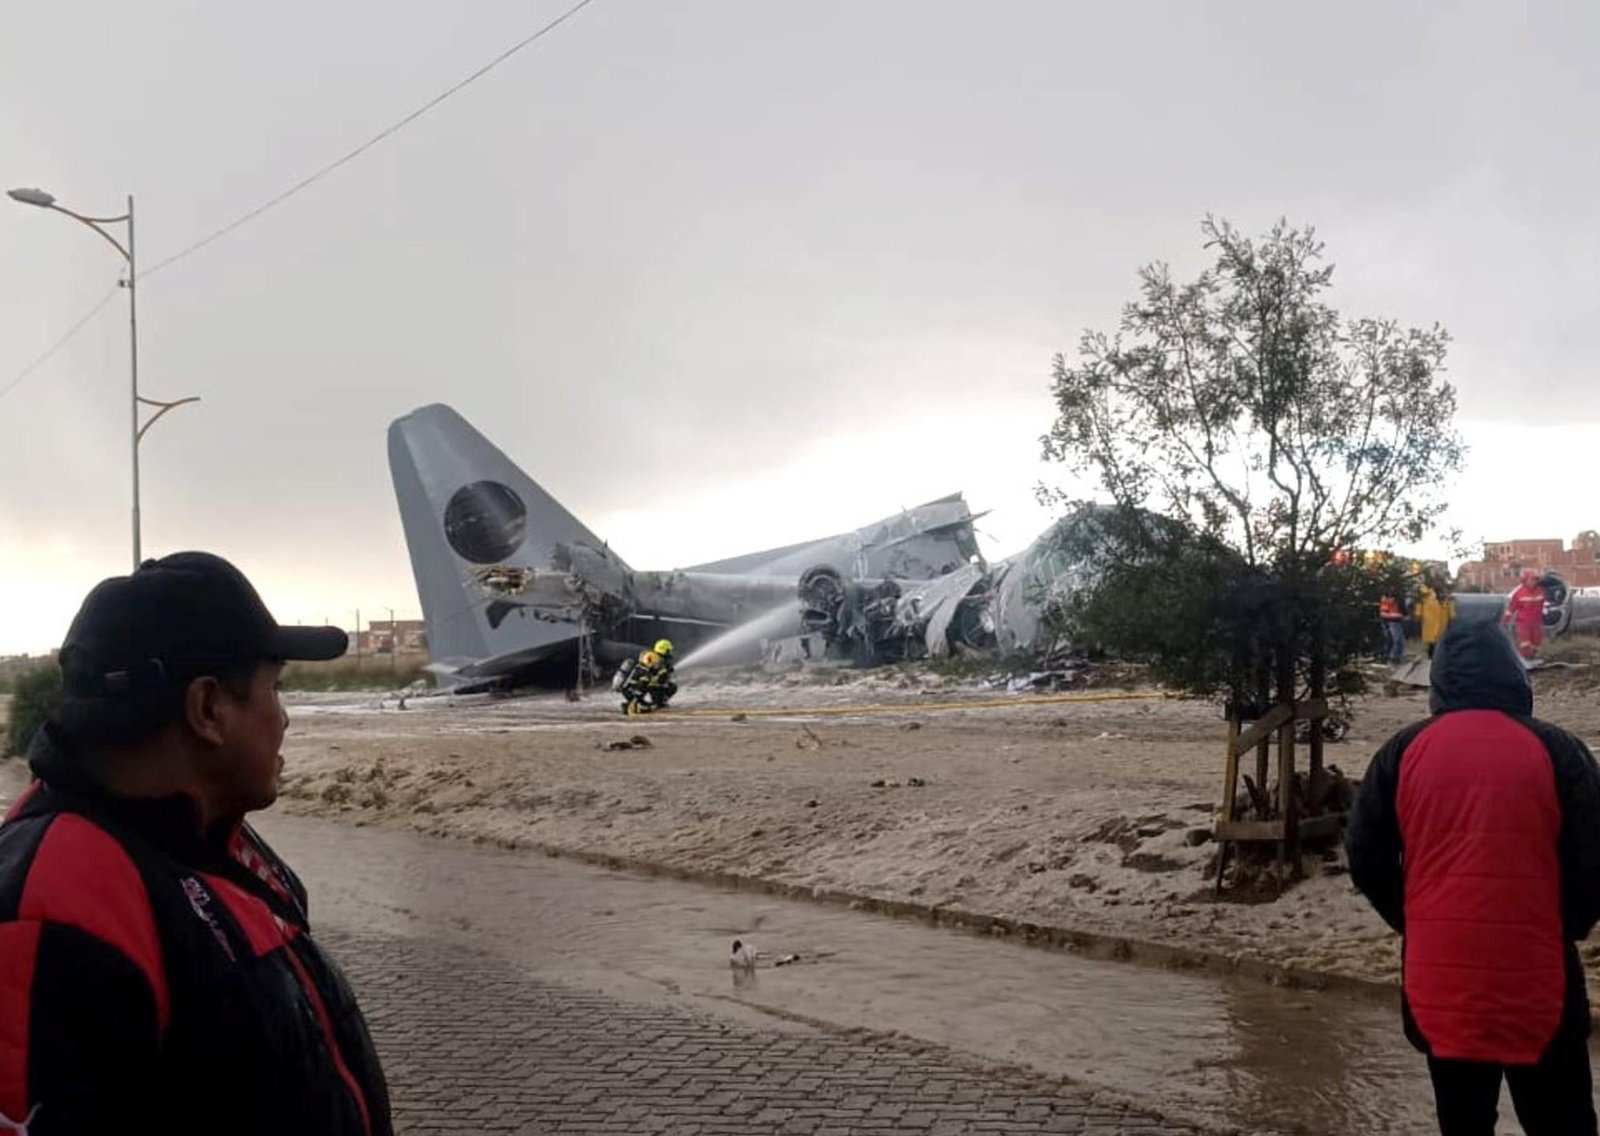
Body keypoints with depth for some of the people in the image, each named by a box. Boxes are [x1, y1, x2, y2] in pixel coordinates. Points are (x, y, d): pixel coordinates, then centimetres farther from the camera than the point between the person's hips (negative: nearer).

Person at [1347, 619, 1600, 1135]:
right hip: (1537, 982, -2)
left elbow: (1367, 860, 2)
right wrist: (1559, 932, 13)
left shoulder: (1403, 751, 0)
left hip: (1439, 981, 2)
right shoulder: (1557, 751, -6)